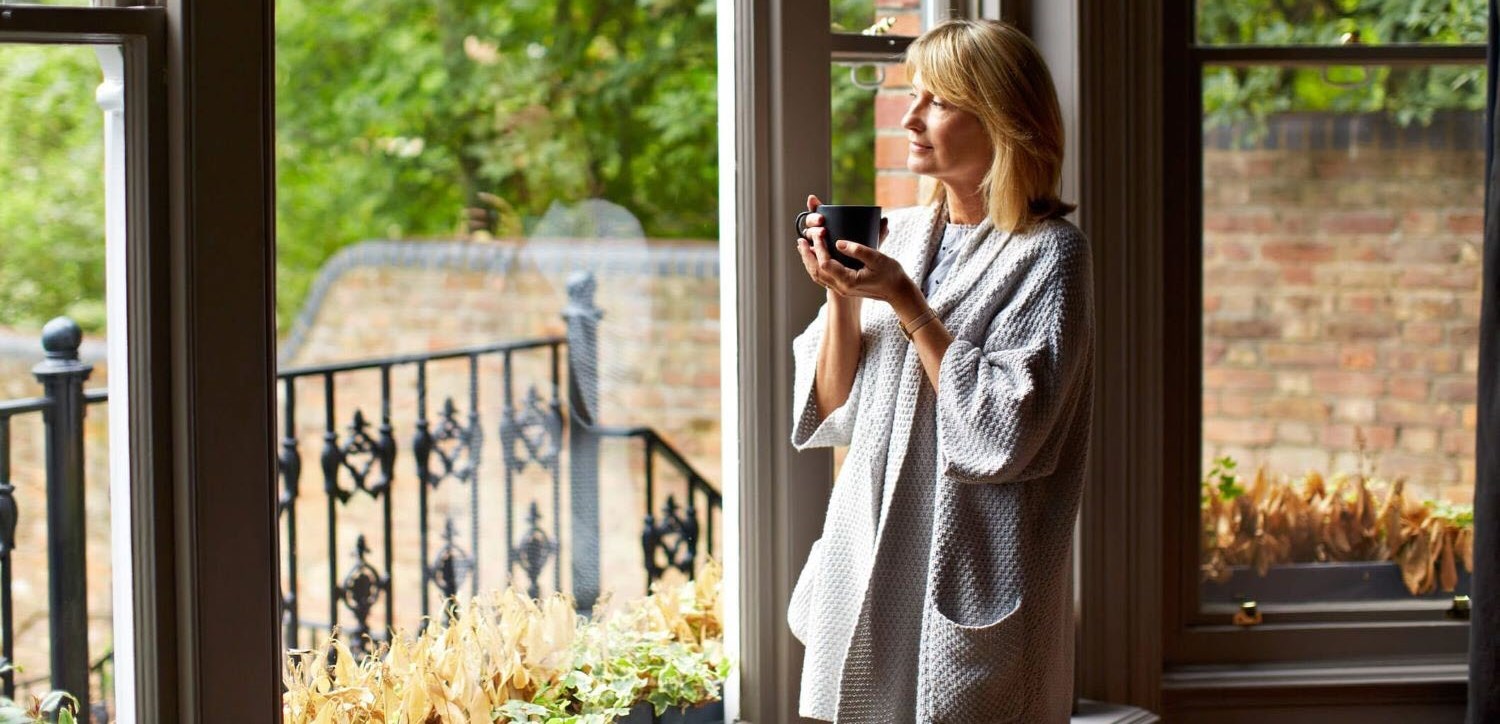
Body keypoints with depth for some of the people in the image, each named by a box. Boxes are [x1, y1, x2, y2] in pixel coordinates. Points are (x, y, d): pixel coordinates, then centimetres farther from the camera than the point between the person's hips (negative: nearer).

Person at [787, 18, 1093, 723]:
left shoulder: (1046, 253, -8)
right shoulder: (897, 234, 8)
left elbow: (1001, 431, -17)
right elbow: (833, 413, 8)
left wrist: (906, 302, -16)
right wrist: (840, 295, -7)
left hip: (970, 579, -5)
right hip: (867, 563, 5)